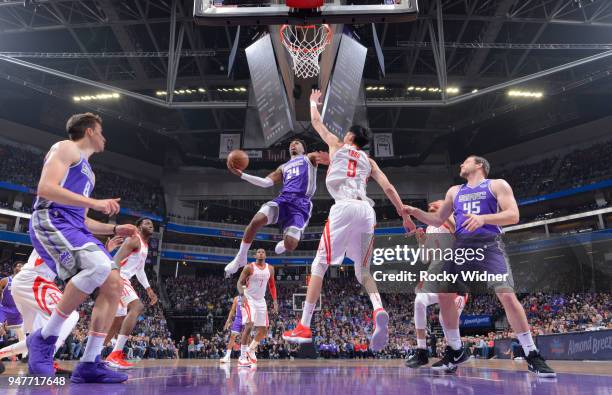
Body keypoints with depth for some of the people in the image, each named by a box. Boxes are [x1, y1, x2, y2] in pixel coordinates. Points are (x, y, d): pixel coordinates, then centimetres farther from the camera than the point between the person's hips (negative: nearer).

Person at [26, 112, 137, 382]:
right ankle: (45, 337, -17)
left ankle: (89, 364, -3)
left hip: (75, 228, 9)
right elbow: (45, 188, -14)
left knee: (114, 284, -4)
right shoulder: (66, 148, 4)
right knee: (100, 267, -33)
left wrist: (115, 229, 21)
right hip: (51, 221, -9)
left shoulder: (88, 172, 30)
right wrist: (94, 203, -19)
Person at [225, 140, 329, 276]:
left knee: (290, 245, -20)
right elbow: (266, 182, 22)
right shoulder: (284, 167, 31)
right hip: (283, 199, 4)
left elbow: (326, 158, 0)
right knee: (256, 221, -22)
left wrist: (327, 160, -29)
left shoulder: (310, 158, 18)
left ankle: (283, 243, 21)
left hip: (301, 203, -4)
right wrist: (241, 174, 13)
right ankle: (240, 258, -3)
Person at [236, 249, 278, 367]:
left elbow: (272, 285, 13)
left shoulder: (270, 268, 4)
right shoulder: (249, 267, -10)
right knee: (249, 325, -21)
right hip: (249, 299, -6)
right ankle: (242, 357, -14)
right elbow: (239, 282, -9)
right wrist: (242, 295, -26)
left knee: (263, 329, 7)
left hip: (261, 301, 6)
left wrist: (275, 301, 6)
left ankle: (251, 350, 28)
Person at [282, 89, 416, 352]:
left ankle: (304, 327, 1)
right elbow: (389, 189, 17)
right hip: (367, 210, 4)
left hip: (345, 207, -4)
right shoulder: (369, 161, 26)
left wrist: (313, 101, 50)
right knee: (363, 271, 14)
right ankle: (379, 310, -15)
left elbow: (316, 122, 32)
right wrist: (405, 217, 20)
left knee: (319, 265, 2)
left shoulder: (337, 145, 19)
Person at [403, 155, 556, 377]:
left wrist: (483, 218, -23)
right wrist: (415, 212, 9)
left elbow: (513, 215, -7)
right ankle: (455, 351, 14)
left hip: (489, 246, -5)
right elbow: (438, 220, 23)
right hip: (461, 247, 6)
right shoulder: (454, 191, 21)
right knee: (444, 296, -2)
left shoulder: (497, 185, 5)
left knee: (507, 296, -18)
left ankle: (532, 356, -4)